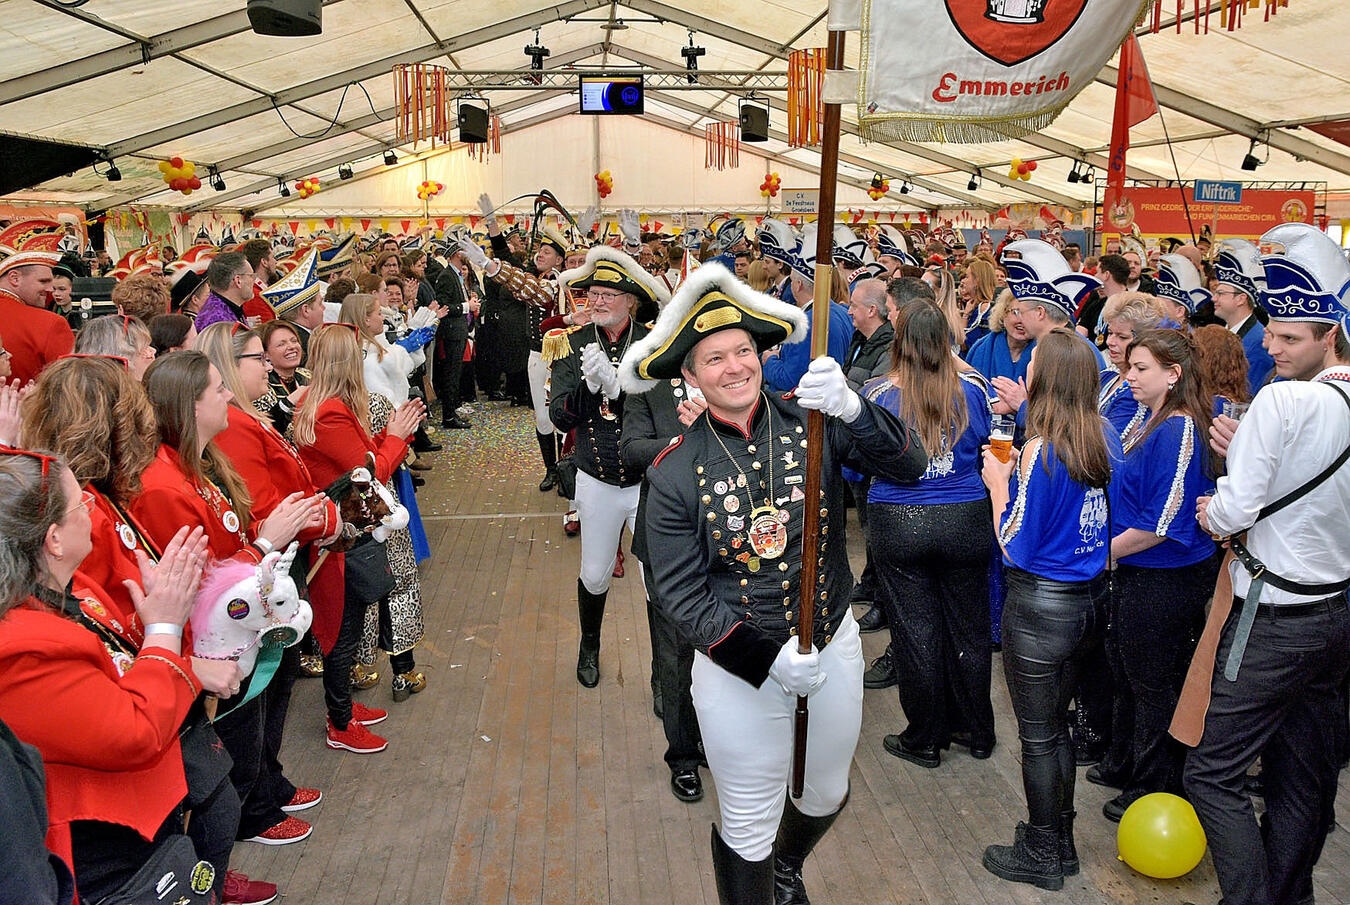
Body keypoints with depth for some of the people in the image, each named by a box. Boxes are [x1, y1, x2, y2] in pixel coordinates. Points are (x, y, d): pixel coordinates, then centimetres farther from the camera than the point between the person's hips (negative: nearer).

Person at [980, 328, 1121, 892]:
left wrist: (999, 483, -6)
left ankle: (1042, 857, 25)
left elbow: (1015, 545, -18)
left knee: (1037, 736, 9)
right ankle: (1060, 841, 36)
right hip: (1090, 598, 8)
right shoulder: (1105, 439, 0)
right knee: (1057, 725, 22)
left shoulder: (1040, 450, -22)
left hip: (1041, 604, -7)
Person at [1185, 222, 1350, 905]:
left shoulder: (1283, 399, -19)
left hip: (1273, 620, -9)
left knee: (1212, 773, -1)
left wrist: (1213, 510, 3)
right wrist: (1247, 451, 6)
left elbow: (1233, 511, -19)